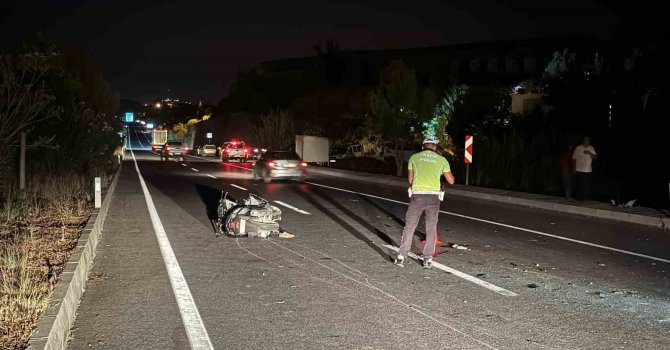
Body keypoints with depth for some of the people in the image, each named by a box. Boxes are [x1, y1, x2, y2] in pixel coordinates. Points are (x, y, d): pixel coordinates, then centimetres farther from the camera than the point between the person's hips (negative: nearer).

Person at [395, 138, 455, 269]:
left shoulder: (414, 157, 9)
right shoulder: (442, 160, 8)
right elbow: (451, 181, 11)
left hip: (417, 195, 0)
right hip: (433, 197, 0)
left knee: (409, 226, 10)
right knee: (431, 229, 11)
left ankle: (401, 257, 9)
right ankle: (427, 259, 12)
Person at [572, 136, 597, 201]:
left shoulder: (591, 148, 9)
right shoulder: (578, 148, -2)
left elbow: (595, 157, 4)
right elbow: (574, 159, -2)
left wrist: (589, 153, -15)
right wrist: (574, 169, -5)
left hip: (588, 170, 3)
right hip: (579, 170, -3)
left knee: (587, 185, 3)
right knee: (579, 185, -4)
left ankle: (585, 197, 14)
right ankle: (578, 197, 4)